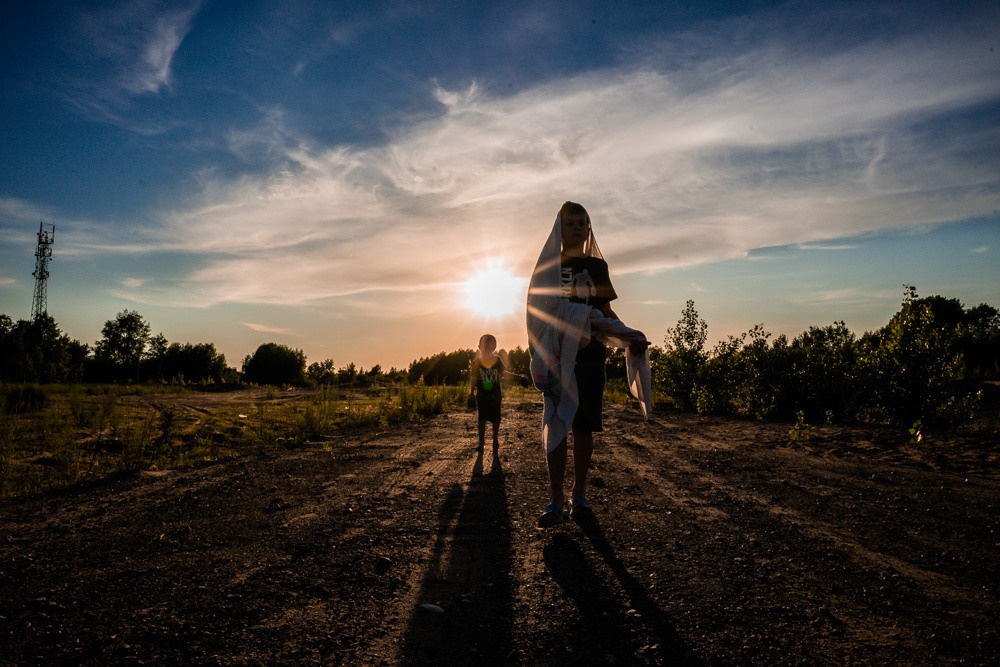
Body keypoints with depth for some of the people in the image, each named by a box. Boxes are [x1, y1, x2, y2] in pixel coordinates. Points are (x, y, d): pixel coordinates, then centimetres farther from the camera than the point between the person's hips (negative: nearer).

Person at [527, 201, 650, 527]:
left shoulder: (596, 266, 14)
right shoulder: (548, 265, 10)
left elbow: (606, 312, 13)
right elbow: (542, 310, 2)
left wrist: (630, 337, -2)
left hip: (589, 355, 2)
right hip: (556, 356, -1)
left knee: (583, 426, 2)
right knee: (556, 426, -4)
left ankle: (579, 496, 12)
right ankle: (555, 500, -1)